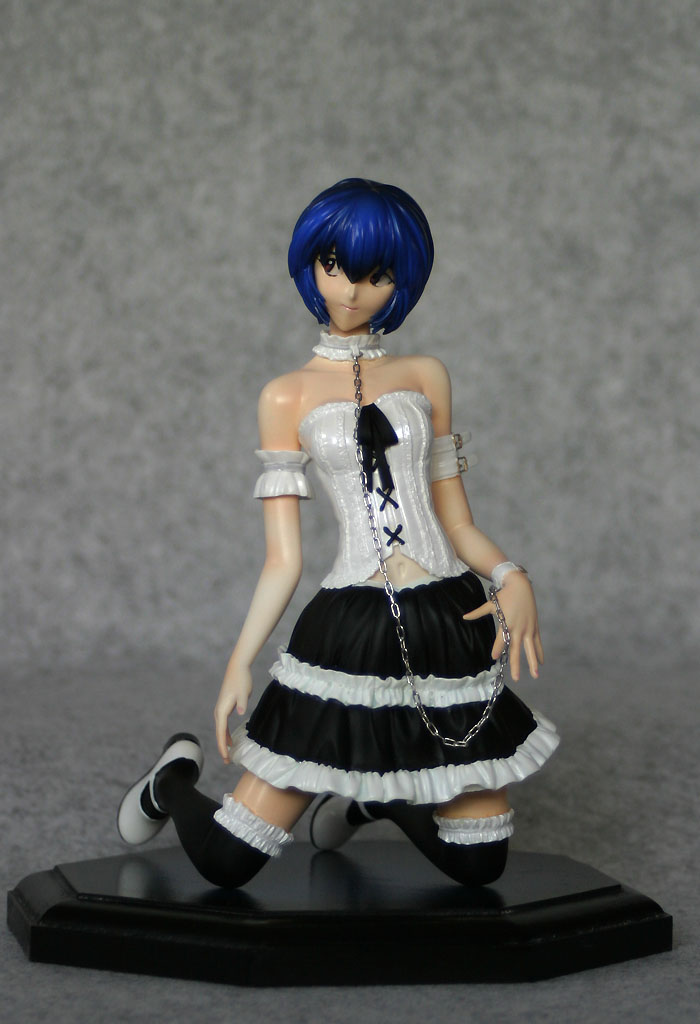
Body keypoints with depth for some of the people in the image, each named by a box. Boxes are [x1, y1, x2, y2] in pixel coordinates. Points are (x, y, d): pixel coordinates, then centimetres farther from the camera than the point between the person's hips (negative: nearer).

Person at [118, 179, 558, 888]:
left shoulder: (426, 376, 12)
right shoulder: (287, 396, 6)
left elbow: (457, 521, 10)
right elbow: (283, 559, 2)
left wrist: (512, 577, -10)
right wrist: (239, 662, -8)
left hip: (449, 625, 3)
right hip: (348, 634, -2)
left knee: (477, 868, 7)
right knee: (224, 862, -4)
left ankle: (374, 795, 37)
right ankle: (176, 777, 32)